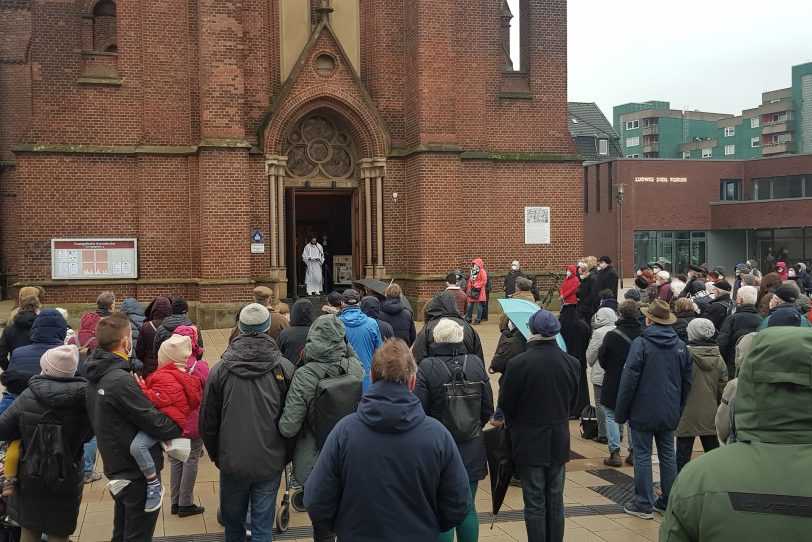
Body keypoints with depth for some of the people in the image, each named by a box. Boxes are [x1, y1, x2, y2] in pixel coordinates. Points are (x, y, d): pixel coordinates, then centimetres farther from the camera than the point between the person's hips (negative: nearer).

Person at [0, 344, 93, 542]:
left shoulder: (28, 396, -14)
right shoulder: (83, 399, -14)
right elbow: (87, 434, -2)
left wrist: (26, 434, 6)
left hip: (30, 478, 1)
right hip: (66, 481, -1)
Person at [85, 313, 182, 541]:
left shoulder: (96, 375, 3)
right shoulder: (120, 380, -26)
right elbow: (156, 424, -24)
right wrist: (180, 427, -7)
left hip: (116, 465, 9)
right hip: (139, 471, -9)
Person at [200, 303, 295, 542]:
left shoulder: (220, 370, -6)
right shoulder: (284, 369, -7)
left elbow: (208, 423, 0)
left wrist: (217, 456, 15)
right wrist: (285, 455, 13)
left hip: (232, 462, 1)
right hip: (270, 463, 0)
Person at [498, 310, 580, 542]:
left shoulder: (519, 363, -19)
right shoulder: (572, 363, -5)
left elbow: (505, 403, -9)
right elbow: (573, 401, 7)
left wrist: (514, 424, 12)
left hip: (529, 442, -4)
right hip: (559, 441, 4)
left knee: (535, 503, 5)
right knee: (556, 501, 15)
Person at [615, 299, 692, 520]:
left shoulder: (640, 344, -13)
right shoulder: (681, 346, 4)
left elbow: (629, 380, -14)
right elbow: (687, 382, 10)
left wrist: (621, 412, -6)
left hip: (643, 412, -5)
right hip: (670, 414, 5)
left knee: (643, 456, 2)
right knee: (668, 456, 13)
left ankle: (644, 504, 7)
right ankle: (669, 501, 20)